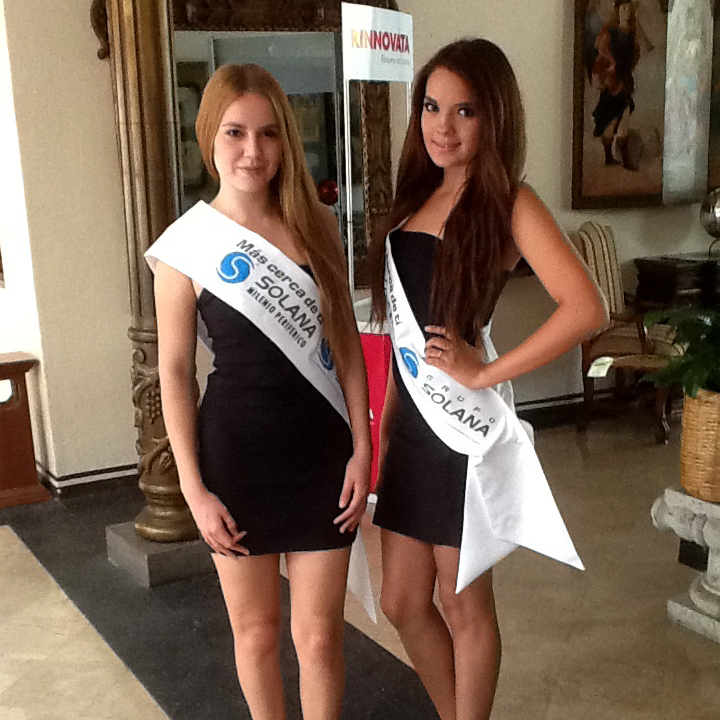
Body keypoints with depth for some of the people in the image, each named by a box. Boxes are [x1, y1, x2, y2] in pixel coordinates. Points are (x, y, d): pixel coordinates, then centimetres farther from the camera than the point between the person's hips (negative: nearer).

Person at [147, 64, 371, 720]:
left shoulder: (316, 225, 1)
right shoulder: (185, 245, -8)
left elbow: (345, 341, 4)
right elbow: (175, 374, -5)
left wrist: (361, 449, -1)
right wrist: (194, 490, -7)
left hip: (321, 449, 2)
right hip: (236, 452, -1)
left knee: (319, 634, 8)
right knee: (255, 630, 15)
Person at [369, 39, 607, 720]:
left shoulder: (507, 202, -10)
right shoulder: (417, 198, 10)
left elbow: (585, 308, -24)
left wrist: (482, 373, -19)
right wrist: (385, 420, 14)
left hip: (465, 429, -7)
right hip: (412, 426, 7)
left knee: (463, 606, 9)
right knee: (403, 603, 15)